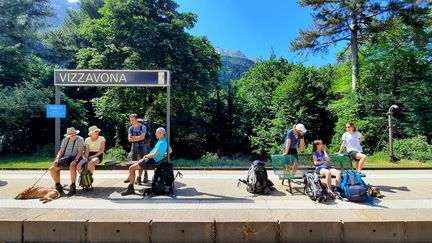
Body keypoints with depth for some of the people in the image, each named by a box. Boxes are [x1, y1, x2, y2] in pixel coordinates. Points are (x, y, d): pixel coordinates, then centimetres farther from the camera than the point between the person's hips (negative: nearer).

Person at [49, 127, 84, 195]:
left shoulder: (80, 139, -3)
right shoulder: (65, 140, 14)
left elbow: (80, 151, -11)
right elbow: (61, 151, 10)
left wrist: (75, 160, -26)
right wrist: (57, 159, -9)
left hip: (75, 157, -6)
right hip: (65, 158, 6)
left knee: (72, 167, -37)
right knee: (52, 169, -11)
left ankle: (73, 187, -24)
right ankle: (58, 187, 5)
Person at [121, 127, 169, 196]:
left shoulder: (161, 142, -22)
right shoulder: (165, 141, 6)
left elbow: (154, 155, -25)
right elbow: (170, 150, 21)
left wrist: (146, 156, -8)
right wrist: (162, 155, 20)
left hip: (151, 161, -11)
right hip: (153, 160, 11)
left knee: (131, 168, -10)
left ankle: (130, 189, -6)